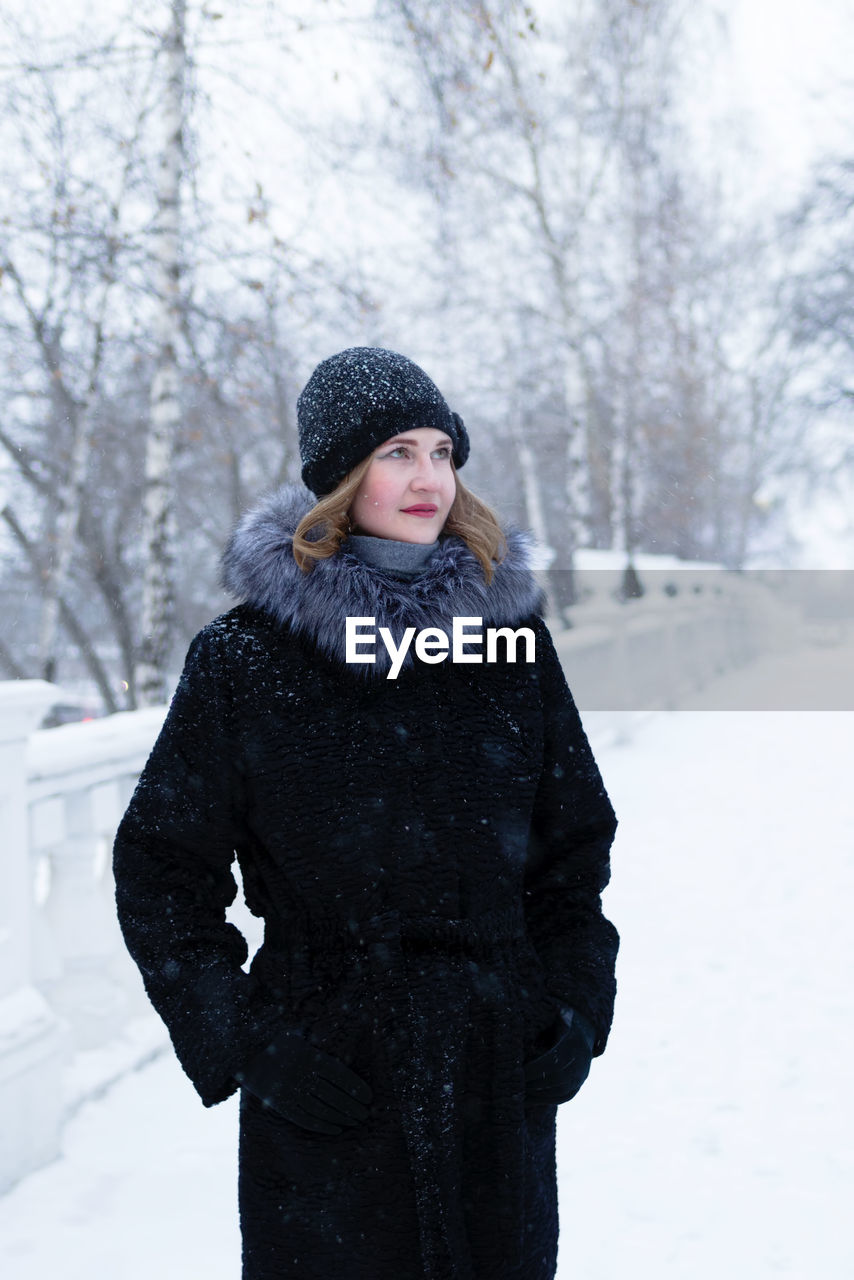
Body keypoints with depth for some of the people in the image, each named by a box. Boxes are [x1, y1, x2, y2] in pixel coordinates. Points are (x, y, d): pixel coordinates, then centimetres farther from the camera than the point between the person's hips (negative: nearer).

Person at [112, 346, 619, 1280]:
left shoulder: (510, 637, 3)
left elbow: (576, 849, 11)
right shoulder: (245, 656, -6)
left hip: (502, 1072, 3)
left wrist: (575, 1012, 1)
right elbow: (161, 869, -1)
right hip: (325, 1091, -2)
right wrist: (241, 1045, -9)